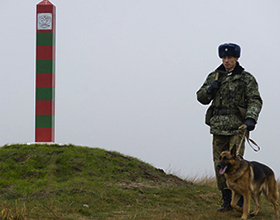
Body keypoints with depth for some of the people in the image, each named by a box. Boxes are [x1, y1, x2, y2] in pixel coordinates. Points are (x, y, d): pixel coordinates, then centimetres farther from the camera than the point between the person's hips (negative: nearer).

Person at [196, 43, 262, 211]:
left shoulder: (246, 79, 3)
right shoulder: (214, 76, 14)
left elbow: (255, 101, -5)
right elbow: (201, 97, 18)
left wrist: (251, 118, -21)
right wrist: (209, 90, -4)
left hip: (237, 128, -4)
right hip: (218, 127, 4)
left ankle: (241, 200, -1)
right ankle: (227, 201, 11)